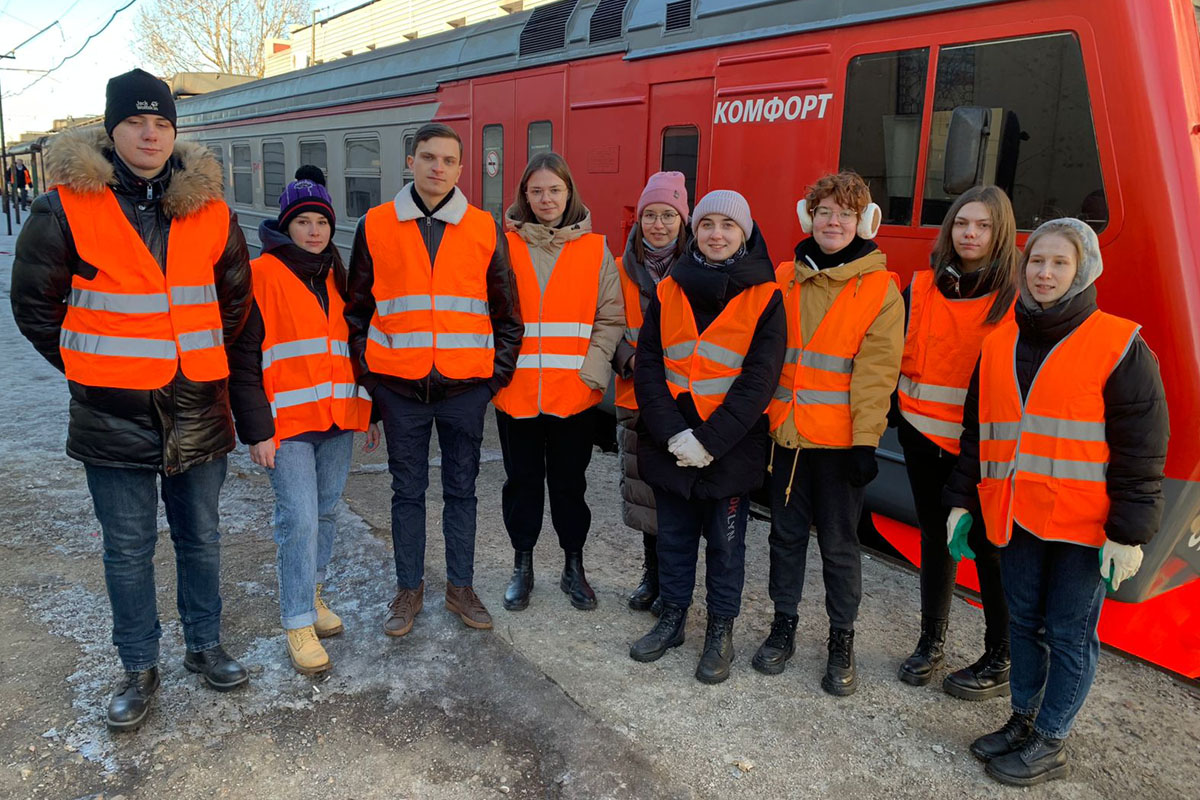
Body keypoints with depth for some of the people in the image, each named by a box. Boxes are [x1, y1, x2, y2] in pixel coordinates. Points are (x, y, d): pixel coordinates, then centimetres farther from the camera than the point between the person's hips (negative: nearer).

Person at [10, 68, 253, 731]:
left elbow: (236, 297, 15)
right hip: (115, 414, -2)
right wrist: (90, 367, 1)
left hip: (198, 407, 3)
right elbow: (34, 304, 2)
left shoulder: (209, 210, 2)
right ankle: (139, 669, 27)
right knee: (127, 549, 9)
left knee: (200, 538, 15)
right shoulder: (67, 208, -6)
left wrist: (201, 359, 11)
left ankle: (204, 647, 34)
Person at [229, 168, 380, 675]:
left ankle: (310, 593, 32)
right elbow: (244, 359, -7)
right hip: (287, 422, -6)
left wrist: (369, 410, 17)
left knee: (326, 512, 13)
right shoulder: (260, 276, -5)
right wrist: (256, 431, -11)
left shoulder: (339, 278, 13)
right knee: (299, 519, -9)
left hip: (338, 420, 6)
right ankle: (298, 623, 2)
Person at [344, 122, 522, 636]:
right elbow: (357, 310, 8)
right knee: (407, 491, 11)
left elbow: (506, 314, 8)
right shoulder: (375, 226, 2)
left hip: (465, 387, 0)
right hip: (400, 388, 0)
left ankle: (460, 586, 26)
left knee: (461, 489, 11)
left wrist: (496, 376, 2)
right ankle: (409, 588, 26)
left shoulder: (485, 230, 2)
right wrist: (367, 376, 3)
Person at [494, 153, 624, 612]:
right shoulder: (505, 246, 2)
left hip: (574, 393, 0)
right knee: (522, 481, 12)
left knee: (569, 483, 11)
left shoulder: (595, 249, 2)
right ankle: (522, 567, 29)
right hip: (515, 391, 1)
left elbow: (611, 318, 1)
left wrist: (592, 372, -8)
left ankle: (574, 567, 28)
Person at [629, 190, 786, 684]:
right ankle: (671, 617, 33)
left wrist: (709, 440, -17)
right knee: (673, 537, 15)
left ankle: (721, 630, 26)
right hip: (670, 445, 3)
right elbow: (647, 366, 0)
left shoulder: (765, 298, -4)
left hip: (732, 448, -3)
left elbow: (759, 379, -11)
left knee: (725, 542, 10)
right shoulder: (668, 291, 5)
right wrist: (671, 433, -13)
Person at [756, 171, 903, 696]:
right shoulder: (784, 279, 8)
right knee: (787, 533, 13)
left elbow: (876, 370, -8)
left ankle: (842, 640, 23)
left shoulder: (880, 288, -2)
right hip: (786, 432, 3)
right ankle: (784, 625, 29)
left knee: (839, 543, 7)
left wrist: (865, 439, -13)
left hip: (840, 437, -3)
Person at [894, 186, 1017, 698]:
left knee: (988, 543, 3)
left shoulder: (1019, 300, -5)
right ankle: (931, 642, 30)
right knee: (934, 537, 15)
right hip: (925, 435, 4)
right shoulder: (921, 289, 5)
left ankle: (1001, 662, 19)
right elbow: (898, 353, 10)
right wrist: (895, 413, 3)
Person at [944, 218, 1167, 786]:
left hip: (1084, 523, -5)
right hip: (1015, 516, 5)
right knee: (1024, 622, 16)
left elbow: (1141, 450, -7)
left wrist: (1129, 530, -11)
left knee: (1069, 632, 6)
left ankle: (1050, 744, 21)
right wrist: (962, 500, 13)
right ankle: (1023, 721, 33)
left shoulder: (1120, 346, -6)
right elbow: (976, 431, 15)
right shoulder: (1000, 342, 9)